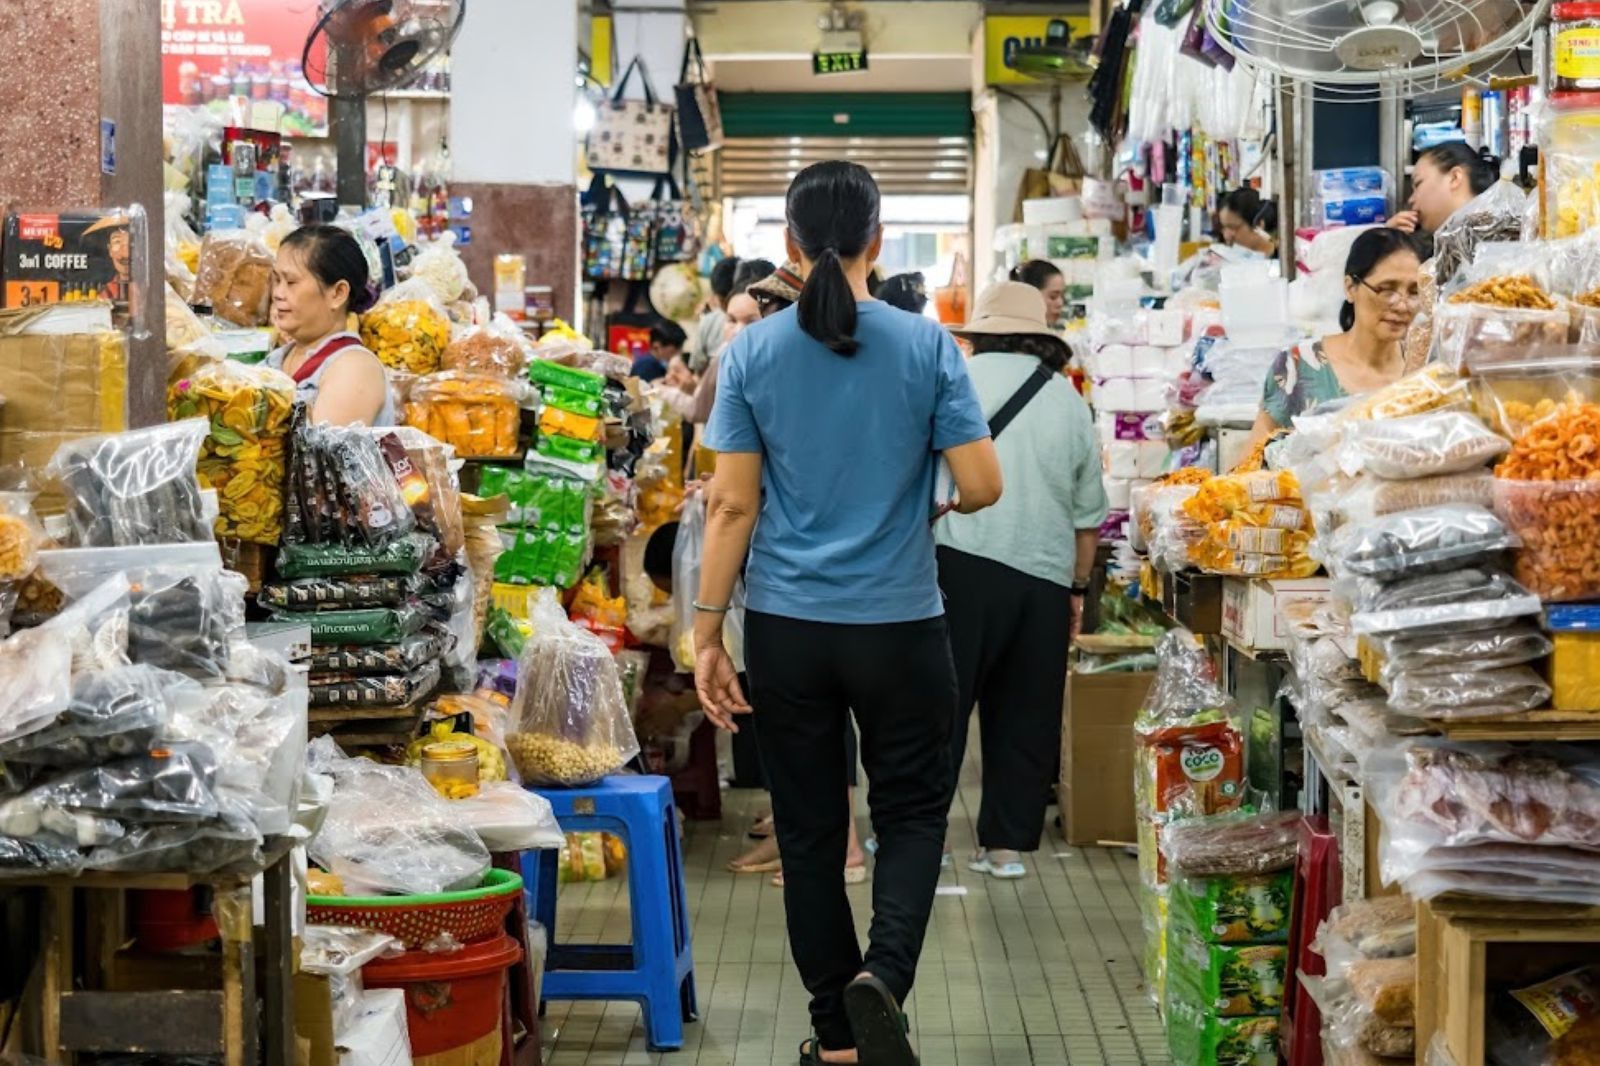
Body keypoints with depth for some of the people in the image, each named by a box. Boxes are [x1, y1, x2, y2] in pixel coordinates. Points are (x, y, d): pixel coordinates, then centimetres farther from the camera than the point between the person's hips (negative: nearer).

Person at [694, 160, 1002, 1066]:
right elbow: (983, 486, -7)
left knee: (810, 831, 12)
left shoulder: (753, 354, -3)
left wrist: (707, 633, 2)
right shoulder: (926, 346, -6)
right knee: (913, 813, 14)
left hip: (787, 626, 1)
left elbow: (733, 506, -4)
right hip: (899, 624, -1)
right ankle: (882, 975, -11)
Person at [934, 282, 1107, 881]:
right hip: (1045, 575, 4)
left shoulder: (961, 378, 1)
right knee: (1024, 716, 11)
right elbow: (1088, 511, 16)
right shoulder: (1069, 399, 13)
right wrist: (1078, 587, 23)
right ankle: (1008, 844, 14)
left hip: (963, 560, -4)